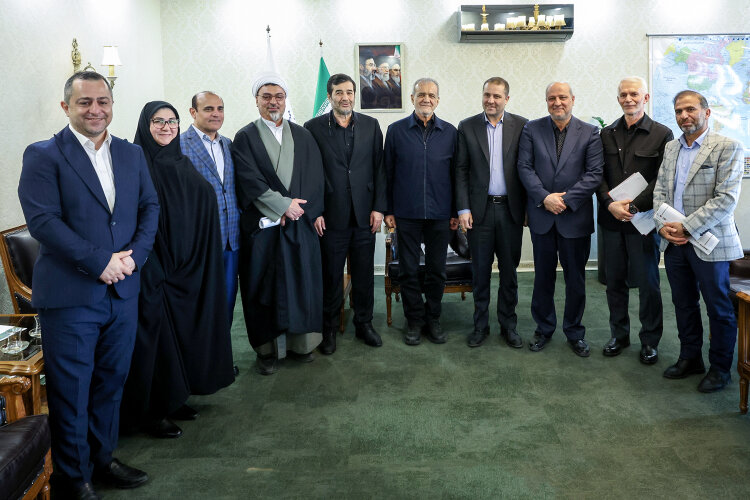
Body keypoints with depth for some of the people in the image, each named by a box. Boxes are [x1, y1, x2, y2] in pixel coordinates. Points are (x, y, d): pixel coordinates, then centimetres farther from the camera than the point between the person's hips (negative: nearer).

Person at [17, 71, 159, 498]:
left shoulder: (132, 154, 10)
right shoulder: (43, 156, -6)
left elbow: (150, 207, 8)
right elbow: (42, 220, -15)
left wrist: (134, 255, -9)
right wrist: (99, 261, -19)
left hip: (123, 291, 5)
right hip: (70, 294, -5)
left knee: (112, 382, 17)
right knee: (70, 390, 6)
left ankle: (102, 459, 35)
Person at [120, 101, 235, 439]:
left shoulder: (183, 165, 13)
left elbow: (205, 203, 12)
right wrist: (147, 266, -19)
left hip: (185, 269, 7)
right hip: (151, 267, -7)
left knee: (182, 330, 12)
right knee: (153, 332, -1)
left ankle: (173, 398, 27)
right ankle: (151, 412, 11)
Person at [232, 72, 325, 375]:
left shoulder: (302, 136, 12)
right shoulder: (245, 138, 2)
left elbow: (316, 177, 5)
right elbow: (250, 181, -9)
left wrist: (299, 209, -8)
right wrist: (284, 205, -14)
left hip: (301, 222, 3)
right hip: (264, 225, -3)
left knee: (303, 282, 6)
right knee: (265, 286, 2)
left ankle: (300, 342, 19)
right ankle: (267, 348, 12)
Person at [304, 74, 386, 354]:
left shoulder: (370, 126, 6)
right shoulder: (313, 128, 0)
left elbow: (379, 169, 6)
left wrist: (378, 207, -1)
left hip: (364, 215, 2)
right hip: (331, 216, -2)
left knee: (364, 274, 10)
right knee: (331, 276, 8)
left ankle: (364, 323, 27)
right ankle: (329, 328, 23)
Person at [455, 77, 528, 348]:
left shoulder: (521, 126, 2)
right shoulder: (467, 127, 3)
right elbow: (461, 170, 2)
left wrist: (530, 206, -2)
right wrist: (463, 209, -5)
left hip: (511, 209, 0)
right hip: (479, 210, 0)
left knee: (509, 270, 9)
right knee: (480, 271, 8)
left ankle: (508, 324, 23)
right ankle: (480, 325, 20)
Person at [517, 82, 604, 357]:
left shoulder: (590, 133, 1)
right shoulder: (531, 129, 4)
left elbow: (594, 174, -6)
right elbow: (525, 168, -3)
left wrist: (566, 200, -15)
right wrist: (545, 198, -14)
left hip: (575, 216, -1)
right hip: (541, 215, 1)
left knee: (575, 277, 9)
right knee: (543, 275, 11)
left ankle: (574, 332, 24)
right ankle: (544, 328, 26)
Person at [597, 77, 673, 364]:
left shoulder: (662, 135, -1)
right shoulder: (607, 134, 10)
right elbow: (599, 176, 6)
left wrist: (634, 207, -16)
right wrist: (610, 205, -10)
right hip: (611, 219, 3)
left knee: (647, 283, 4)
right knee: (615, 281, 10)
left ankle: (650, 341, 18)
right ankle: (619, 335, 24)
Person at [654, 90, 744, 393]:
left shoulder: (727, 148, -8)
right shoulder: (670, 149, 11)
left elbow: (726, 198, -16)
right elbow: (660, 190, 10)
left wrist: (687, 227, -20)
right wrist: (663, 225, -7)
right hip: (674, 242, 6)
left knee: (719, 308, 7)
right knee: (684, 304, 16)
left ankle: (720, 368, 21)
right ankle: (690, 358, 31)